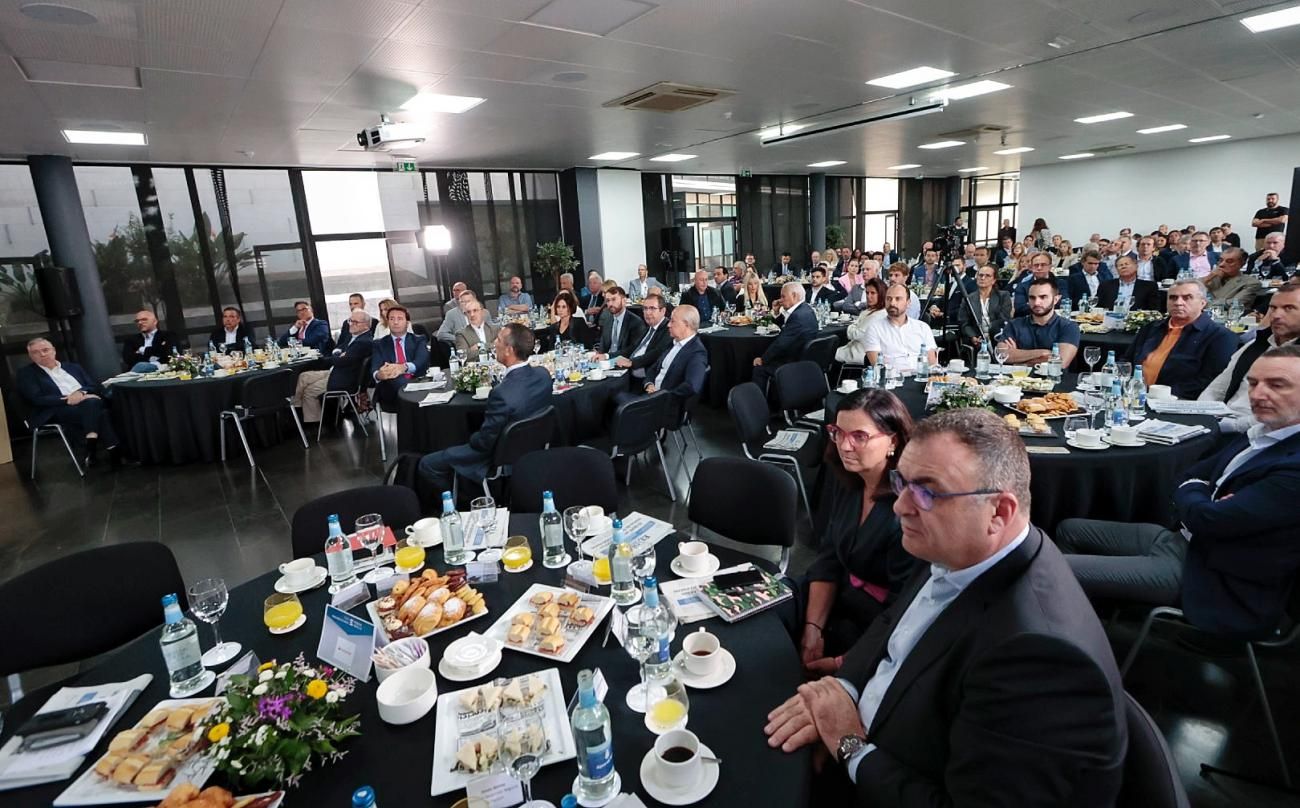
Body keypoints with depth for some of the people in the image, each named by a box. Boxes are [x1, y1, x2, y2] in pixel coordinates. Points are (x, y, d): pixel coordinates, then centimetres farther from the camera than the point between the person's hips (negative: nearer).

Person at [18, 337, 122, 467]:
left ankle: (92, 447, -37)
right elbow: (36, 399, -5)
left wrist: (81, 392, -10)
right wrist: (67, 399, -17)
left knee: (92, 402, -36)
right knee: (100, 413, -34)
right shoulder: (25, 373, 11)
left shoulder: (73, 367, 24)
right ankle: (113, 450, -32)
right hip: (56, 411, -4)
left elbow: (96, 386, 13)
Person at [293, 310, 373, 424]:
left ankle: (311, 422, 9)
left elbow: (342, 361, -25)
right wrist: (337, 353, -6)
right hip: (336, 372, 10)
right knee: (303, 377, 9)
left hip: (345, 380, -10)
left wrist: (329, 358, -3)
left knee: (309, 391, -5)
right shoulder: (353, 335, 8)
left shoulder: (365, 342, -24)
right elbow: (337, 349, 19)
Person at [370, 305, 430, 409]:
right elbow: (374, 368, 3)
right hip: (391, 388, 1)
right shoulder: (379, 344, 20)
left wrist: (404, 367, -28)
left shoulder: (419, 340, 18)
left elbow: (422, 360, -4)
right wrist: (378, 375, -25)